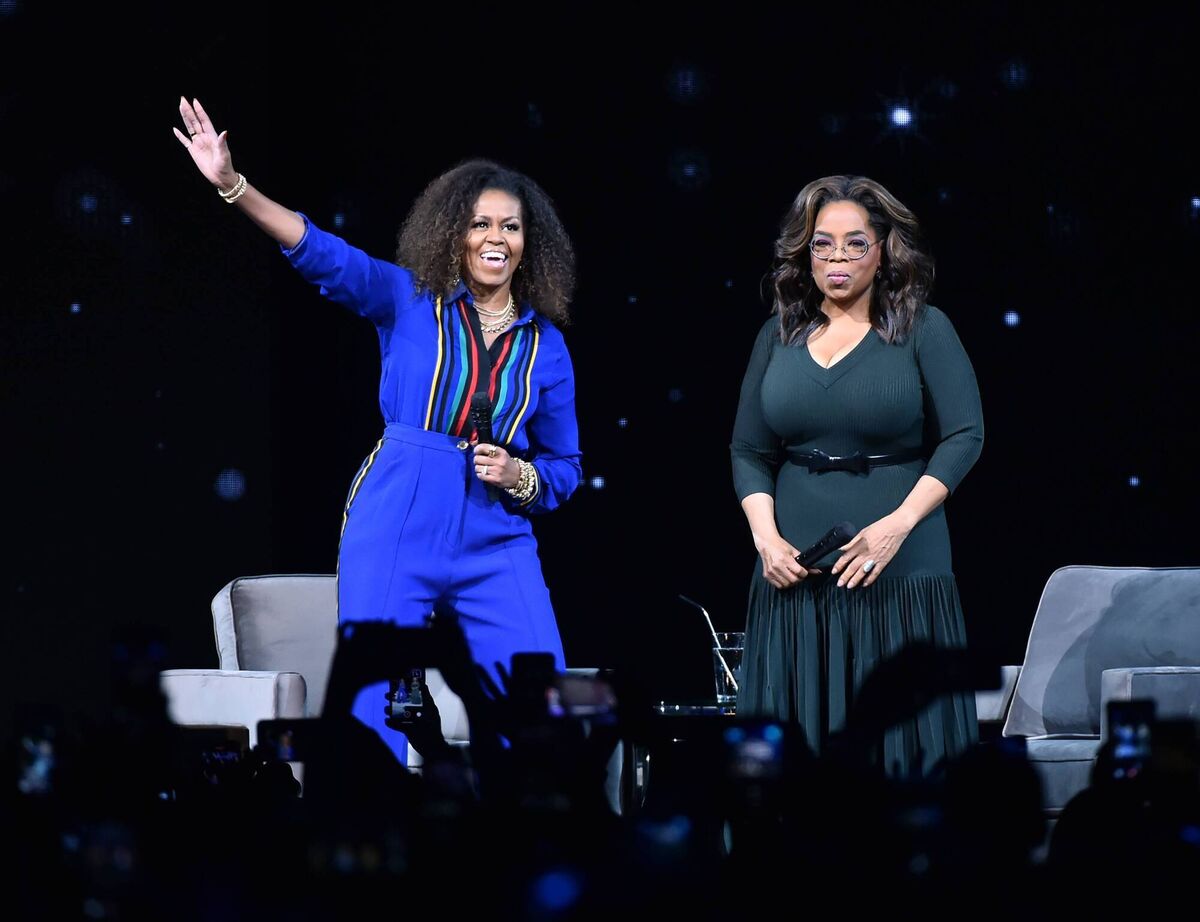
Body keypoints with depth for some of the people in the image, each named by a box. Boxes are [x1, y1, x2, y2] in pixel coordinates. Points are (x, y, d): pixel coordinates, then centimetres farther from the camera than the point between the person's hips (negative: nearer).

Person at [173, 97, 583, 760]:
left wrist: (519, 476, -6)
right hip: (397, 530, -2)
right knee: (374, 715, -4)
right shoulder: (410, 299, 4)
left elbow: (563, 468, 16)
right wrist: (232, 185, -22)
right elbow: (325, 254, -10)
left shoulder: (545, 344, 10)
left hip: (497, 542, 2)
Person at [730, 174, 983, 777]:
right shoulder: (780, 336, 11)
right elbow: (748, 451, 12)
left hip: (898, 571, -3)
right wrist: (767, 539, -4)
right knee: (793, 749, 1)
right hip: (795, 573, 3)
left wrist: (899, 524, -16)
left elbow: (964, 437, -5)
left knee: (902, 745, -4)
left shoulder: (923, 331, 1)